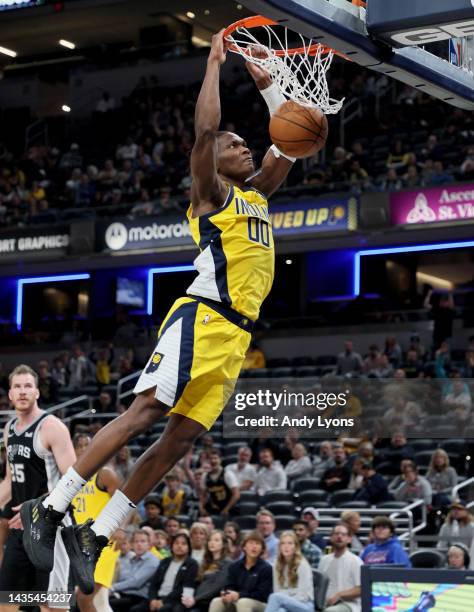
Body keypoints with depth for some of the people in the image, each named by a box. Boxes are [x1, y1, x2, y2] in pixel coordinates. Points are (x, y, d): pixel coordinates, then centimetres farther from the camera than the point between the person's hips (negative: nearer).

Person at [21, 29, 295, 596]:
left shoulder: (255, 195, 24)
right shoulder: (210, 192, 3)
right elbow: (205, 129, -11)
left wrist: (266, 84, 25)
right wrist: (215, 61, -2)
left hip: (236, 334, 7)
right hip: (201, 318, -7)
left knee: (182, 436, -1)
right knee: (145, 410, -18)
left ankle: (96, 534, 0)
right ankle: (49, 508, -15)